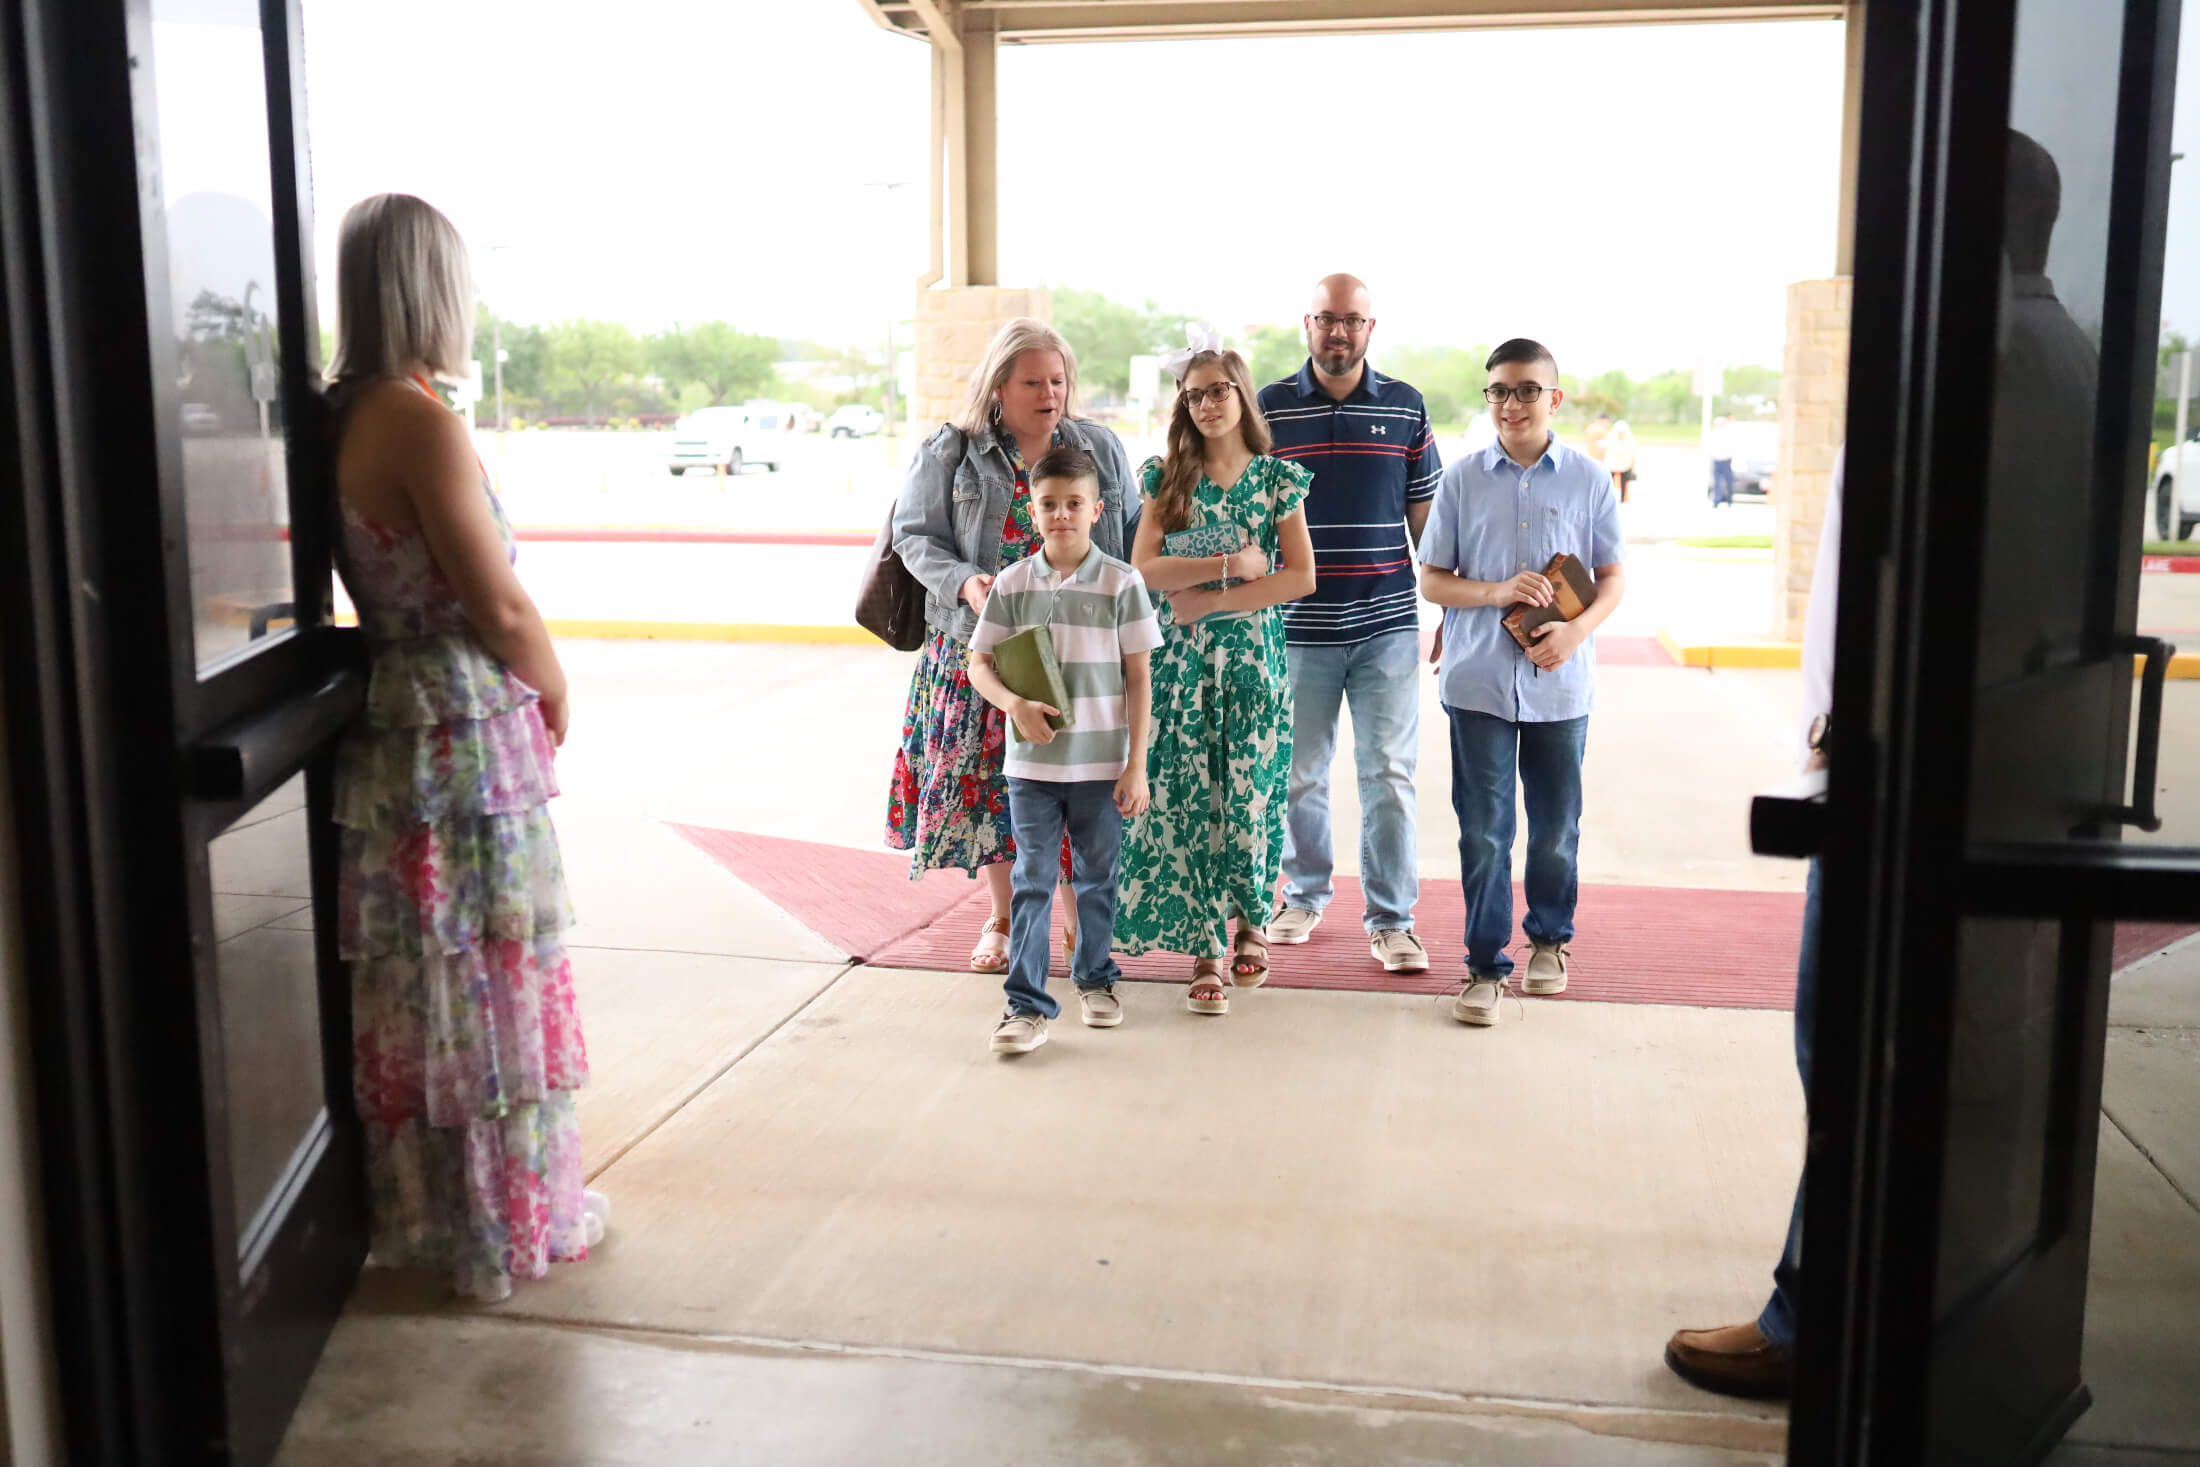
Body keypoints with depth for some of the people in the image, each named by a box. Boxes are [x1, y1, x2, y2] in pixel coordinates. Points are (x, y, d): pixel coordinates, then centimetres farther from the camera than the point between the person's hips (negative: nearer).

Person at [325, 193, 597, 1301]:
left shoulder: (340, 418, 7)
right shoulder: (419, 419, -18)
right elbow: (500, 606, -17)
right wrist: (557, 696, 1)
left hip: (387, 732, 8)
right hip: (471, 736, -8)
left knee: (410, 985, 17)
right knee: (494, 978, 4)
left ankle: (419, 1211, 32)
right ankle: (509, 1227, 18)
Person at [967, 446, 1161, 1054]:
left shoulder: (1121, 583, -4)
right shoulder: (1012, 584, 1)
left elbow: (1139, 679, -3)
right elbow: (979, 664, 5)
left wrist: (1136, 767, -5)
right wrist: (1015, 704, -16)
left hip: (1101, 766, -1)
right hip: (1031, 764, 1)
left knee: (1097, 878, 13)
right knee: (1031, 883, 2)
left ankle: (1095, 978, 34)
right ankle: (1027, 1004, 7)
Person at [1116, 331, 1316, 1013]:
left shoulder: (1277, 477, 3)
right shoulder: (1168, 477, 6)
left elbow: (1301, 577, -5)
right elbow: (1145, 569, -5)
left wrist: (1212, 600, -10)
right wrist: (1232, 564, -13)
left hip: (1254, 658, 0)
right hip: (1182, 660, 1)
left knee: (1250, 792, 3)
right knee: (1189, 798, -2)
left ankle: (1251, 919, 27)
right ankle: (1205, 948, 5)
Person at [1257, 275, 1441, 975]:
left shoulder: (1405, 407, 6)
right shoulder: (1268, 408, 3)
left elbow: (1425, 517, 10)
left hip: (1387, 626, 0)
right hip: (1297, 626, 0)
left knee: (1389, 774, 0)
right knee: (1298, 774, 10)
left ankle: (1391, 919, 10)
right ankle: (1305, 894, 29)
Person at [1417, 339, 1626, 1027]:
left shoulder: (1588, 479, 3)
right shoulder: (1462, 479, 2)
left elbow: (1614, 576, 7)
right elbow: (1432, 579, 4)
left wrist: (1577, 629, -12)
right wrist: (1496, 592, -14)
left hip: (1559, 684, 1)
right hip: (1478, 680, -1)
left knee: (1556, 828, 11)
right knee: (1483, 832, 1)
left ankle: (1549, 938, 33)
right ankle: (1486, 964, 12)